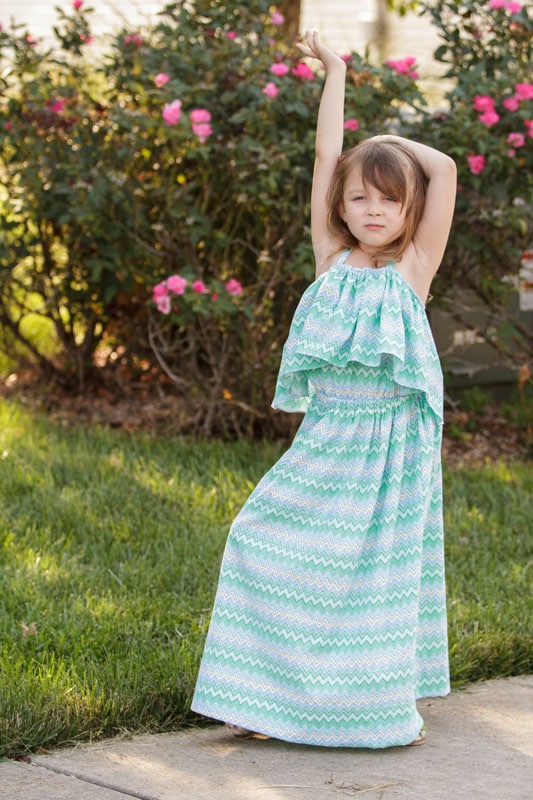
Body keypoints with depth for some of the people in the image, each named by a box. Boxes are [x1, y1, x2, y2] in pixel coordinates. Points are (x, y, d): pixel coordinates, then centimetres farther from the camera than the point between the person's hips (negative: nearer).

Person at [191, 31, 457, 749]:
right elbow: (325, 163, 4)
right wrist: (334, 75, 7)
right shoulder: (332, 263, 5)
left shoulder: (412, 270, -3)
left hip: (390, 443, -3)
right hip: (325, 440, 3)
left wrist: (399, 144, 6)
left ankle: (386, 703, 17)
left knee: (379, 570, 3)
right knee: (272, 544, 0)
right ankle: (272, 698, 11)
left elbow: (445, 170, -10)